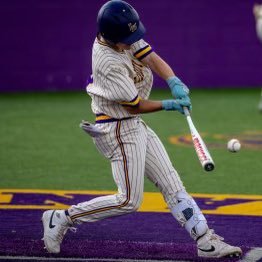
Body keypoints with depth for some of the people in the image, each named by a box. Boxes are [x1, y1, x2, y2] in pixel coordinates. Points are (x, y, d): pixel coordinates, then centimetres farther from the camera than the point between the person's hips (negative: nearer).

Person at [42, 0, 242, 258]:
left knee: (170, 182, 7)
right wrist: (169, 105, -12)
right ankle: (62, 218, 5)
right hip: (119, 130, -9)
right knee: (129, 200, -4)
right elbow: (135, 105, -20)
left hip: (135, 126, 9)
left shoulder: (125, 37, -3)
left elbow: (151, 58, -6)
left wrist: (174, 82, -23)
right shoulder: (109, 63, -28)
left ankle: (205, 241, 9)